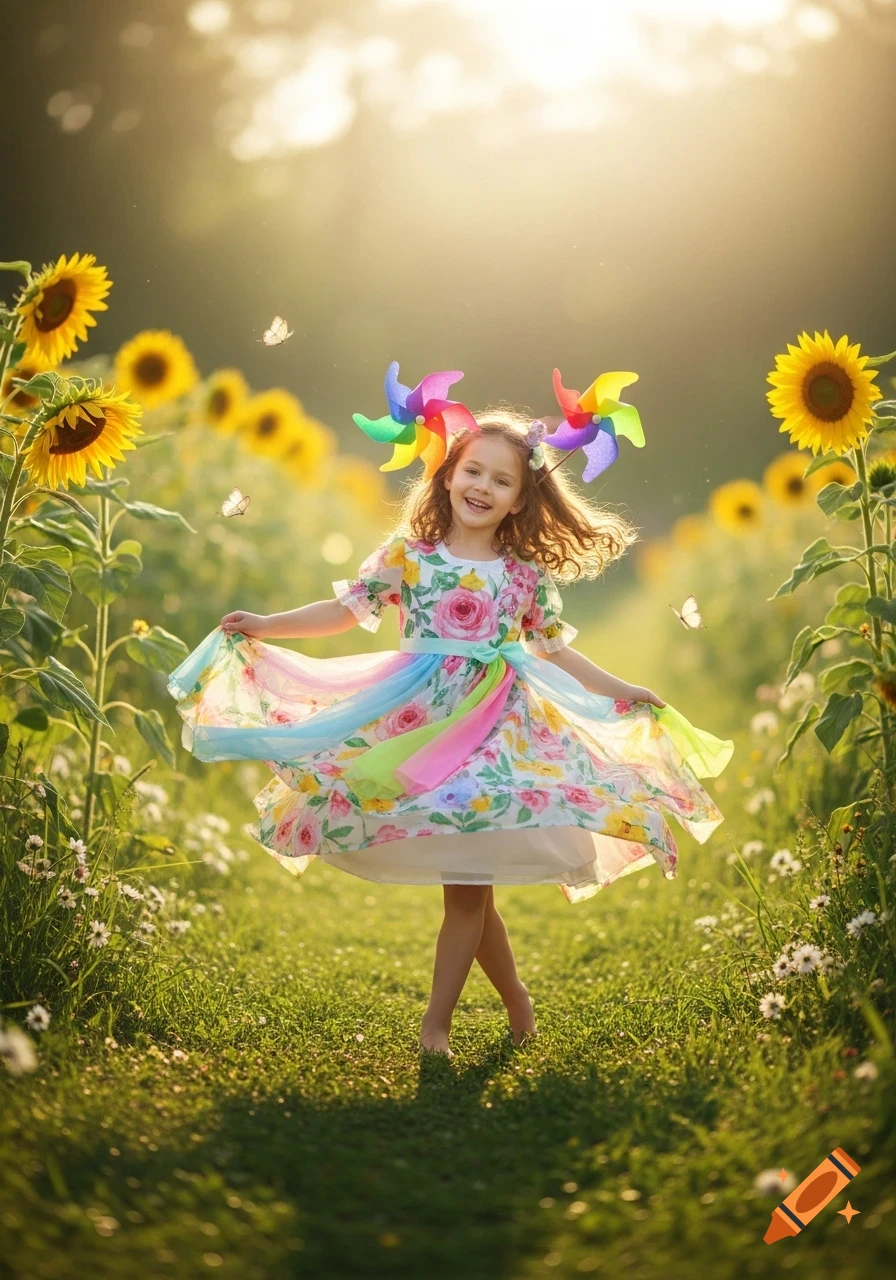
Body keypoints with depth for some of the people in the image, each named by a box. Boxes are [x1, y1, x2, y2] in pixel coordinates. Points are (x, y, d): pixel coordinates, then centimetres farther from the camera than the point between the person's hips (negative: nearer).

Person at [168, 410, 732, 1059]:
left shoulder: (526, 576, 6)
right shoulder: (407, 555, 2)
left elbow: (557, 650, 15)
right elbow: (344, 610, 4)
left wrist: (621, 691, 10)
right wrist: (267, 626, -4)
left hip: (496, 733, 0)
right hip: (419, 726, 0)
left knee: (467, 887, -3)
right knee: (469, 886, 4)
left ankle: (436, 1023, 6)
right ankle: (517, 1001, 23)